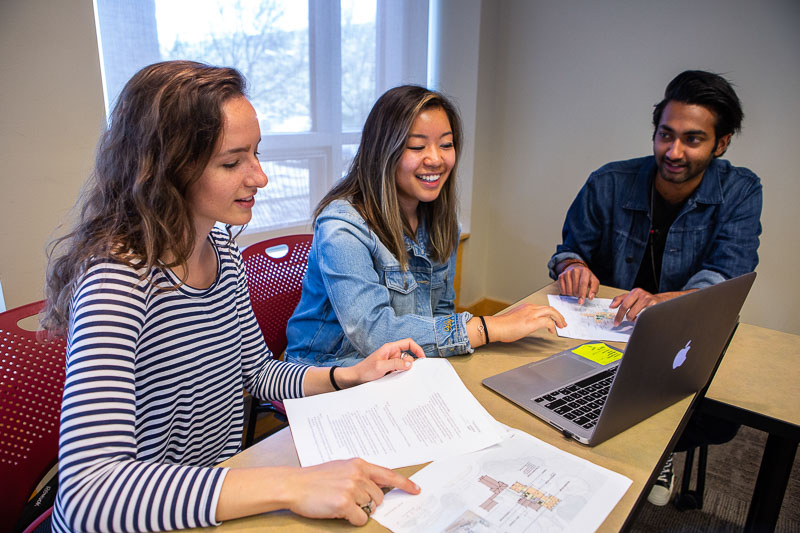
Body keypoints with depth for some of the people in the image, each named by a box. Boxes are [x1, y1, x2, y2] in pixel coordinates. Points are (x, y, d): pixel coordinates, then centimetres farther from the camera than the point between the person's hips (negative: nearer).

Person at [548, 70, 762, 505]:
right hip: (602, 330, 0)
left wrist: (662, 301, -40)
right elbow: (570, 249, 3)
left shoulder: (740, 192, -6)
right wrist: (574, 266, -24)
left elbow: (726, 278, -19)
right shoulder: (609, 184, -6)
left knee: (722, 416, -24)